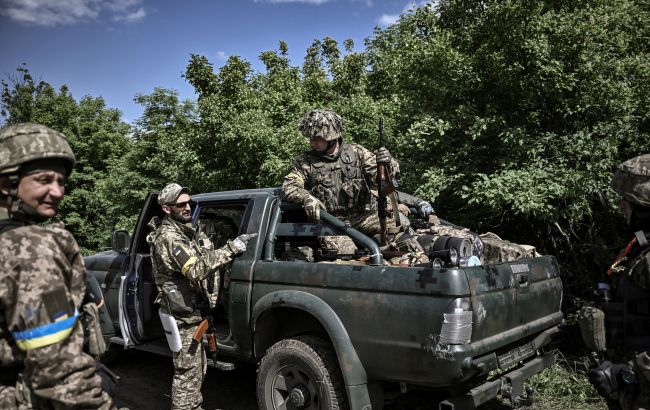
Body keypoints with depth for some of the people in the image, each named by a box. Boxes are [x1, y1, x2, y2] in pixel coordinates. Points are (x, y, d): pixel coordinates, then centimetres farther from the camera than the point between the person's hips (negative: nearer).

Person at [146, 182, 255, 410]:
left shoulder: (185, 230, 11)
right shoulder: (169, 237, -21)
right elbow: (196, 269, -32)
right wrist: (230, 248, -34)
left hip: (192, 310, 10)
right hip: (183, 314, -10)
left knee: (197, 366, 21)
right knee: (188, 371, -1)